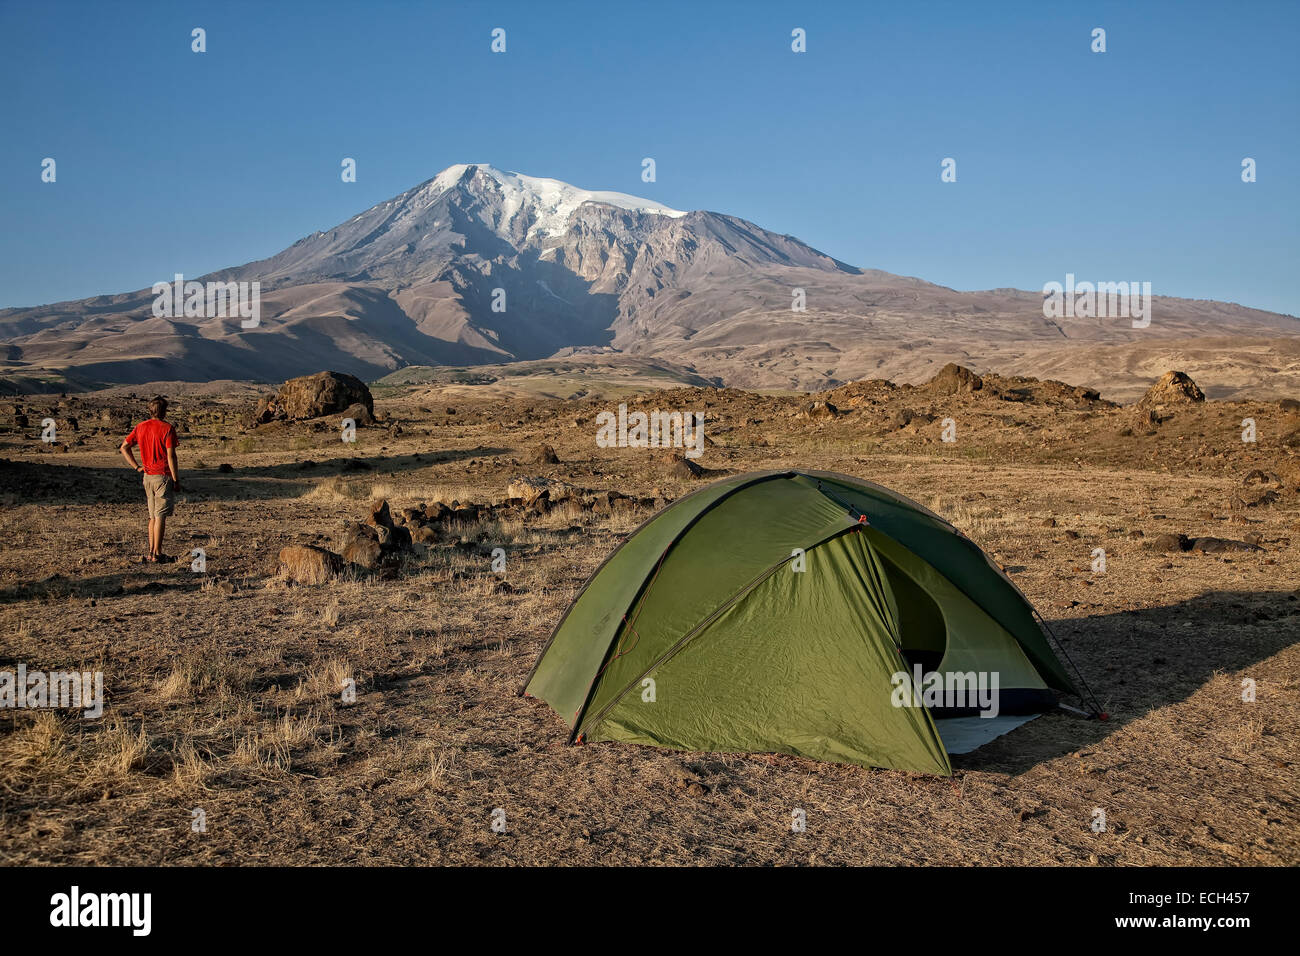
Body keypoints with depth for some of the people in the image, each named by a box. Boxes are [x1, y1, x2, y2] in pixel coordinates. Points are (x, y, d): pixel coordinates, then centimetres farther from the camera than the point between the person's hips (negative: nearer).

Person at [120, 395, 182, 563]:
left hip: (148, 476, 6)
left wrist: (137, 467, 11)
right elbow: (171, 456, -14)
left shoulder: (141, 427, 8)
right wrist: (176, 480, -10)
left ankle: (151, 553, 16)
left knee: (153, 516, 14)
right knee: (161, 516, -4)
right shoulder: (167, 428, -11)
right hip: (163, 476, -6)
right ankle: (156, 555, -3)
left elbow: (124, 447, 11)